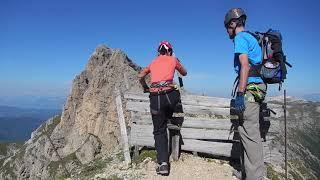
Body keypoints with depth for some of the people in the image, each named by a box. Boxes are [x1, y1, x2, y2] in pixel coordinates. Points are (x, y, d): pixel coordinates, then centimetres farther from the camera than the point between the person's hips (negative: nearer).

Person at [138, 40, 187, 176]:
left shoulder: (153, 62, 24)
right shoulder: (173, 59, 18)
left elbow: (140, 76, 22)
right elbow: (184, 73, 32)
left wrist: (145, 88, 38)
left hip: (155, 97, 2)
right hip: (170, 94, -2)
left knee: (159, 131, 7)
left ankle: (163, 164, 1)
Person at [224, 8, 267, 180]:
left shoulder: (240, 38, -3)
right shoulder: (250, 38, 24)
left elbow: (245, 66, -16)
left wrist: (240, 94, -20)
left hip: (249, 89, -10)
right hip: (256, 87, 10)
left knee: (249, 132, -10)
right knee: (247, 131, 12)